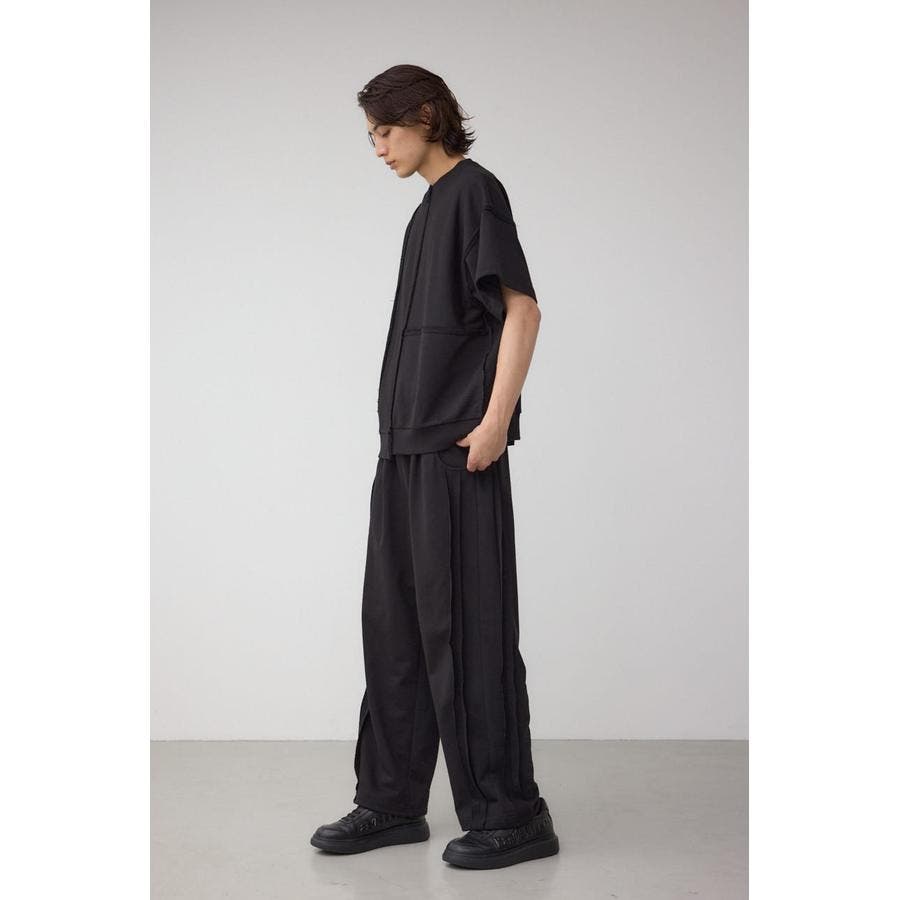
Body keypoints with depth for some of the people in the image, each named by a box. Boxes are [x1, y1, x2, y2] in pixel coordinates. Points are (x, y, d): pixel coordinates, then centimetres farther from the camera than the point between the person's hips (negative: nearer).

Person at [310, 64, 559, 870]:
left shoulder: (474, 190, -5)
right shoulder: (430, 208, 19)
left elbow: (522, 308, -13)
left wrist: (496, 421, -19)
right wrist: (403, 435, 15)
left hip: (458, 446, -9)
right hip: (408, 445, 9)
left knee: (465, 626, -5)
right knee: (396, 624, 11)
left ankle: (509, 814, 7)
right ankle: (392, 803, 21)